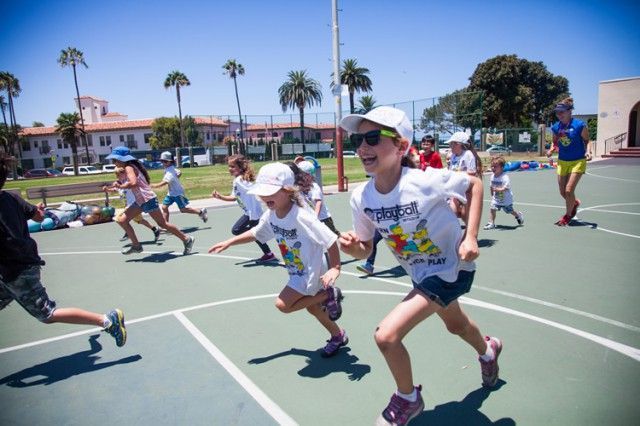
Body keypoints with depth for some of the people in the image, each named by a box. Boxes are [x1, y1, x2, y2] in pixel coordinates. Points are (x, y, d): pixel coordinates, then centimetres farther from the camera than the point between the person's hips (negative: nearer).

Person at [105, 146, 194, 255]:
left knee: (162, 223, -2)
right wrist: (119, 183, 8)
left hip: (148, 200, -10)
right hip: (140, 201, 10)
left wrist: (120, 186, -19)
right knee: (122, 220, 6)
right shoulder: (129, 168, 15)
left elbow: (134, 183, -31)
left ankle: (187, 239, 7)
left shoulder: (129, 168, -14)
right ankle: (136, 245, 13)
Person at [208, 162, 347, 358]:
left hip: (311, 272, -8)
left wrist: (334, 268, -28)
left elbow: (330, 240, -30)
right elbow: (255, 233, 10)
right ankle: (338, 336, 42)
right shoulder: (270, 215, -9)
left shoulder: (301, 216, -33)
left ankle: (328, 294, 0)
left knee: (283, 304, -14)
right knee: (312, 307, 20)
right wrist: (228, 242, 5)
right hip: (297, 272, 8)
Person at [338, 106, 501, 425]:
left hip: (451, 269, -6)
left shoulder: (426, 181, -30)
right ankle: (488, 350, 68)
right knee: (456, 326, 32)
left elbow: (474, 184, -11)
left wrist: (471, 237, -18)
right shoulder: (360, 197, -15)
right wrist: (353, 247, -26)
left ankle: (408, 399, 15)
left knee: (386, 335, -17)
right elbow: (366, 250, -3)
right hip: (420, 274, 6)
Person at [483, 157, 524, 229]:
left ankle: (518, 215, 44)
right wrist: (492, 195, 13)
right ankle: (491, 223, -6)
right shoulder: (492, 176, -5)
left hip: (506, 199, -5)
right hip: (496, 199, 5)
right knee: (492, 209, -12)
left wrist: (499, 189, -47)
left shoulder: (505, 177, -25)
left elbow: (507, 188, -31)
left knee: (510, 211, 13)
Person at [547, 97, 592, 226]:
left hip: (578, 161, -5)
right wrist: (551, 150, -7)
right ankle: (575, 203, 44)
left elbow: (587, 141, -3)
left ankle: (567, 216, 13)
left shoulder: (579, 125, -13)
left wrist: (588, 151, -21)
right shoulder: (556, 127, -1)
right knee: (563, 192, 9)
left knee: (569, 190, -11)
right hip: (562, 161, 5)